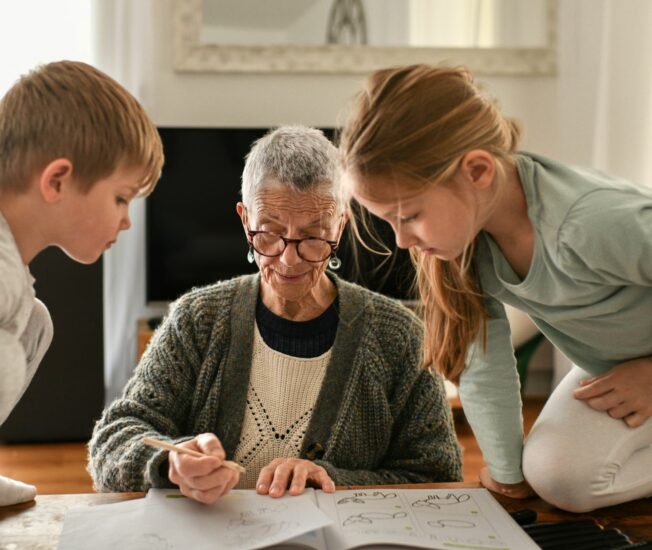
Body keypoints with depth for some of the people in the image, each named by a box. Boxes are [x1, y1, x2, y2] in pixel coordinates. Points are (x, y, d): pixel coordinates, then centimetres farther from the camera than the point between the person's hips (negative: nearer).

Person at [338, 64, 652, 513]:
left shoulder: (596, 225, -41)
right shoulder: (466, 228, -19)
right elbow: (483, 362, -13)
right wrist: (507, 474, -8)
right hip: (609, 368, 6)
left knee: (564, 476, -20)